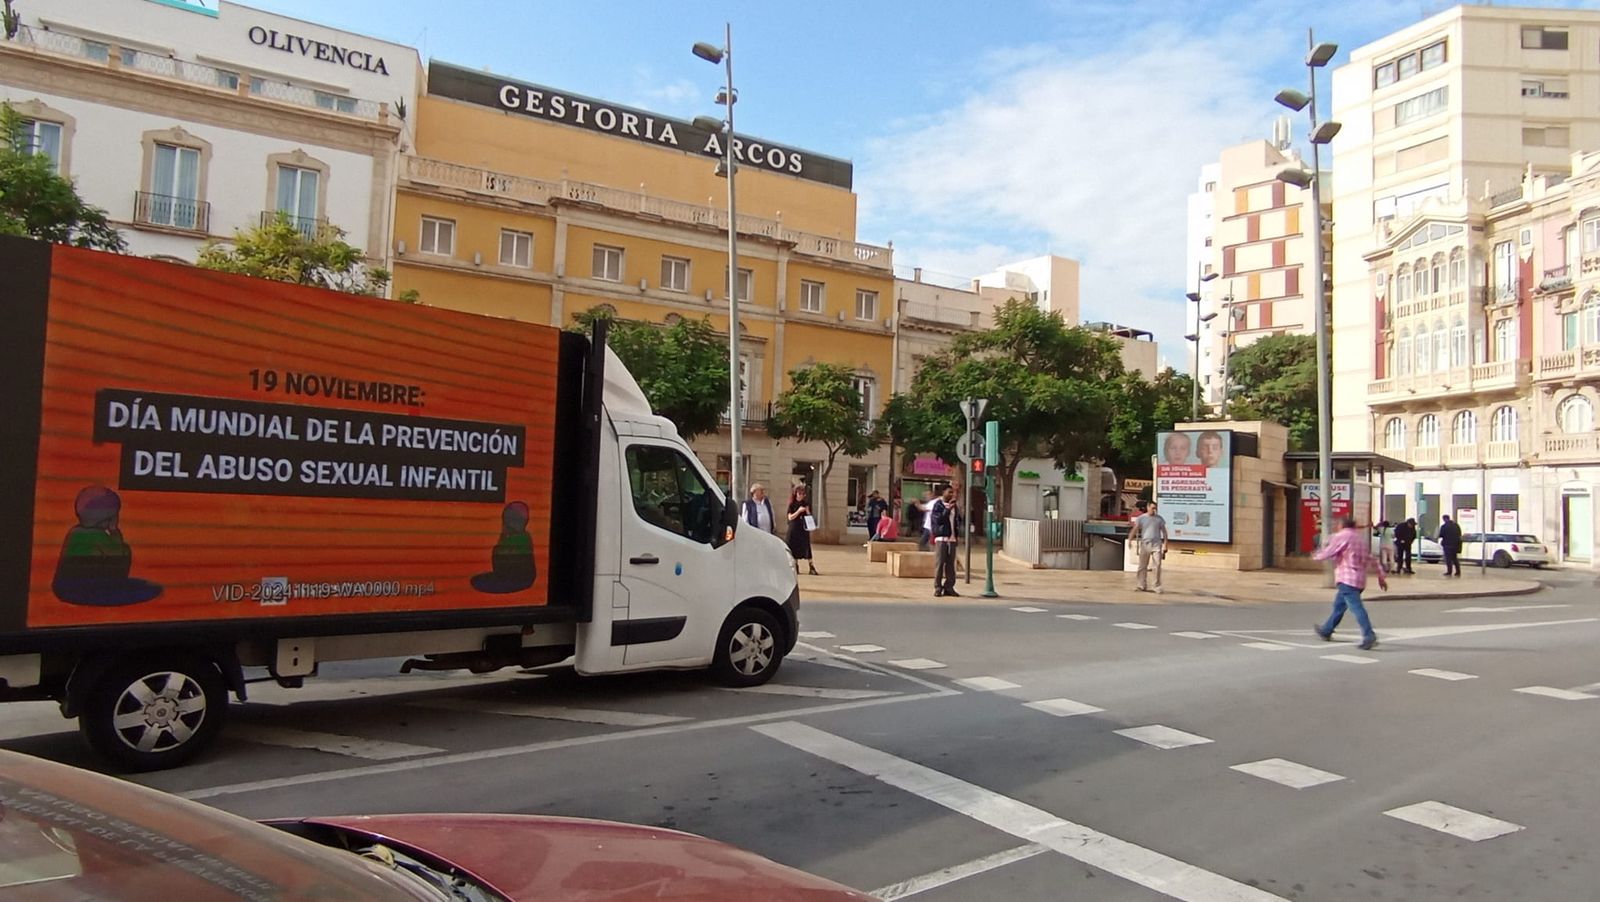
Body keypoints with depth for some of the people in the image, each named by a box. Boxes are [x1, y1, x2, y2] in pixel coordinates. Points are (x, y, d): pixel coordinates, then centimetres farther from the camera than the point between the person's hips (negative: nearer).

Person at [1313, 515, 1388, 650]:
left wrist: (1317, 555, 16)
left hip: (1347, 579, -9)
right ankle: (1326, 631, 31)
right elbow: (1371, 559, 19)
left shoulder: (1341, 536, -6)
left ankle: (1369, 636, -26)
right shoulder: (1361, 537, 18)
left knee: (1356, 607, -15)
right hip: (1360, 579, 9)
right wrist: (1381, 575, 20)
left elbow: (1327, 553, -6)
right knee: (1339, 605, 19)